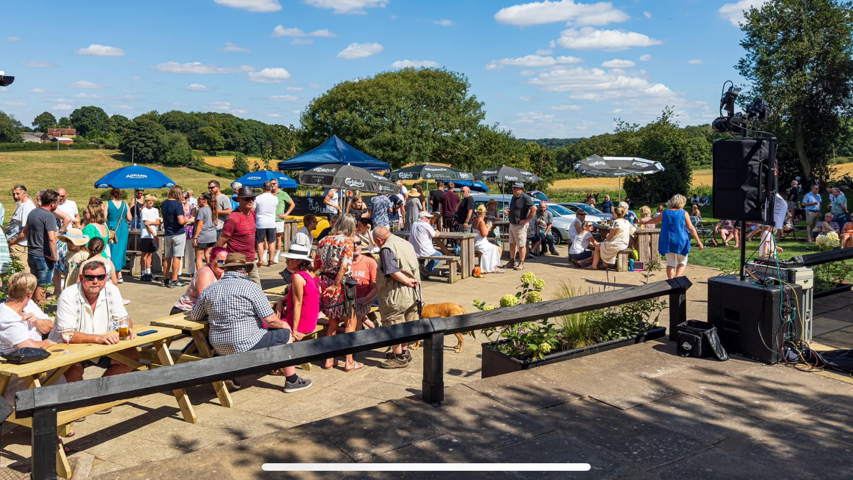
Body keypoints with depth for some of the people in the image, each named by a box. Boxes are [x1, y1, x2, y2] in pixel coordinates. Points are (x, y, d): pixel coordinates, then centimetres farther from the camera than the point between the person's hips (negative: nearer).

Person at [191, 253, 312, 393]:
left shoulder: (208, 291, 4)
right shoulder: (251, 287, -11)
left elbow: (194, 317, 16)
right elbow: (270, 320, -13)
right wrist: (283, 324, 7)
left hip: (219, 348, 7)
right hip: (246, 346, -7)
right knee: (285, 334, 12)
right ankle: (292, 381, 18)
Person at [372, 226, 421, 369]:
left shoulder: (386, 249, -14)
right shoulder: (407, 244, 13)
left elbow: (393, 272, -24)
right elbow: (415, 267, 13)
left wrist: (407, 282, -16)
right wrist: (411, 281, 1)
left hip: (396, 293, -9)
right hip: (412, 293, 9)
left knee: (393, 324, 2)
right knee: (405, 322, 19)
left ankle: (399, 357, 7)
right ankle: (404, 351, 31)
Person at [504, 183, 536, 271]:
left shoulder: (525, 198, -15)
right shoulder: (514, 197, 12)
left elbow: (534, 209, -22)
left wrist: (527, 220, -19)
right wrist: (508, 211, 4)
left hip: (520, 225, -9)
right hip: (512, 224, 9)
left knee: (521, 245, -2)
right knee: (512, 244, 15)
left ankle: (521, 264, 4)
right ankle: (512, 262, 25)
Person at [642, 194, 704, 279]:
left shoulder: (665, 213, 7)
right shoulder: (684, 213, -2)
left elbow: (655, 220, 23)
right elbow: (691, 228, -4)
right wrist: (699, 242, -1)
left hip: (667, 242, 3)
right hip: (681, 241, -3)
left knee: (670, 263, 10)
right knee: (682, 262, 11)